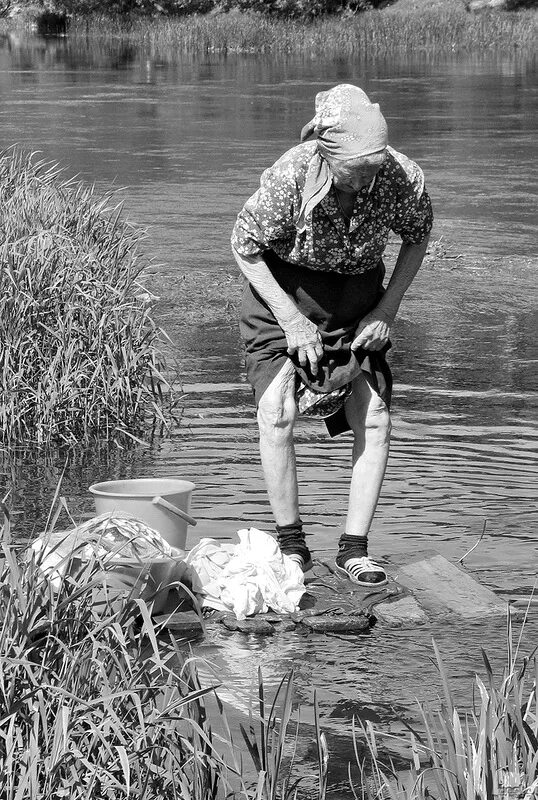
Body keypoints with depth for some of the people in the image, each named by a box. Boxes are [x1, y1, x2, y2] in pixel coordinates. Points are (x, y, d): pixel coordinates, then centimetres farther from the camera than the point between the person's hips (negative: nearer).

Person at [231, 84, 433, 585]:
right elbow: (244, 247, -15)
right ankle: (291, 543, -2)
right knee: (277, 412, -16)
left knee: (374, 419, -7)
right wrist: (292, 320, -18)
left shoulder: (403, 179, -26)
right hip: (283, 287, -2)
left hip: (357, 297, 3)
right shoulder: (287, 179, -33)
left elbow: (417, 236, -2)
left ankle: (353, 549, 2)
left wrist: (387, 310, -8)